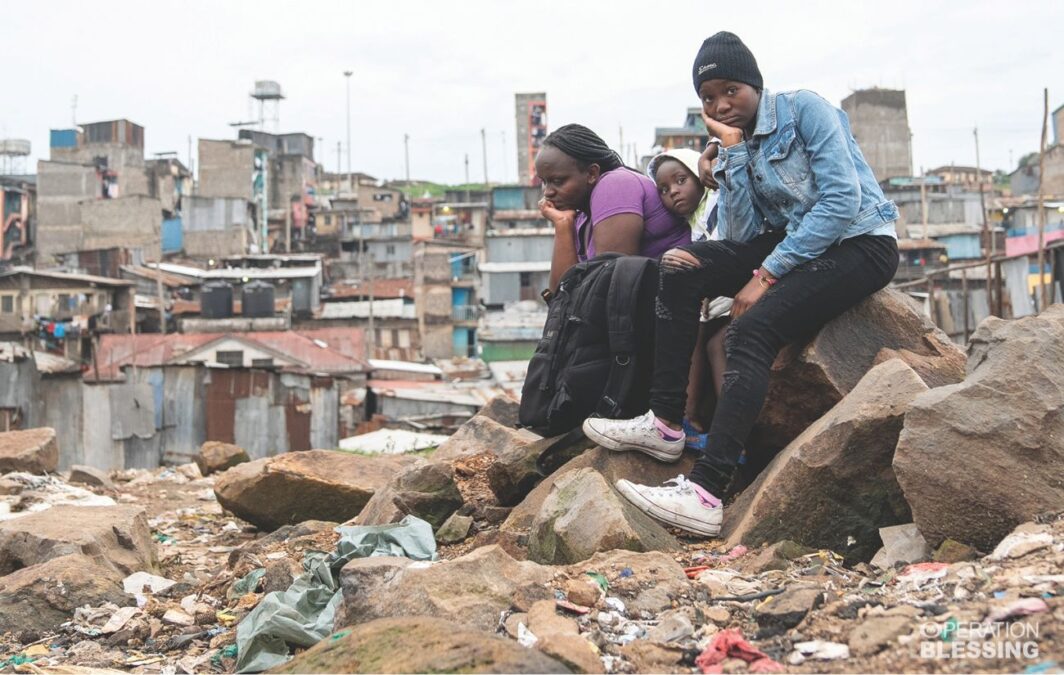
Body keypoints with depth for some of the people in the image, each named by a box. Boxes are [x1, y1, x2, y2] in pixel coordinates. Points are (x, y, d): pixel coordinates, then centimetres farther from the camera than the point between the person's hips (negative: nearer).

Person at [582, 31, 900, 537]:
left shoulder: (805, 110, -10)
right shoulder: (733, 144, 9)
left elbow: (843, 200, -20)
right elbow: (741, 234, -3)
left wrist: (766, 276, -21)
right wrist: (732, 155, -12)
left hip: (860, 244, -7)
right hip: (791, 244, 7)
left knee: (751, 328, -30)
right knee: (678, 268, -9)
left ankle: (706, 494, -40)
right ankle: (666, 424, -9)